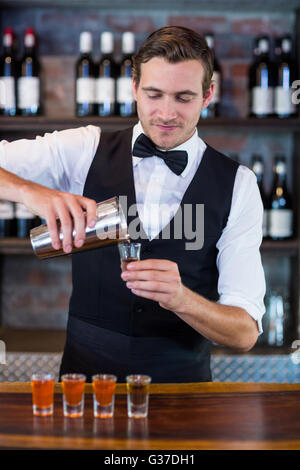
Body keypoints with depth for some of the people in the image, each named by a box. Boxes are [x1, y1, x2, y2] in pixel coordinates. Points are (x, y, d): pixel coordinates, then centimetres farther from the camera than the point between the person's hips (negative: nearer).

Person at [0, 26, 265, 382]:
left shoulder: (238, 185, -2)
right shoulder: (86, 150, 0)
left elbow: (245, 333, -5)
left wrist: (180, 298, -24)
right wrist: (32, 191, -25)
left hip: (181, 381, 1)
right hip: (84, 371, 0)